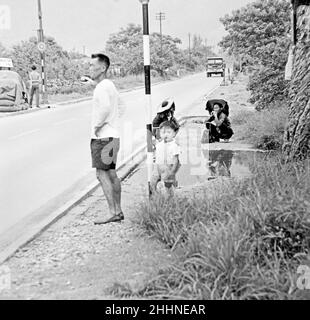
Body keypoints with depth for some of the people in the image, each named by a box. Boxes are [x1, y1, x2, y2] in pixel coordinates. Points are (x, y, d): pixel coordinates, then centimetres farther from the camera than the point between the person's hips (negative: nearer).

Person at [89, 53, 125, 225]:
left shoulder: (102, 87, -15)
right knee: (111, 174, 13)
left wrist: (97, 125, -19)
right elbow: (119, 108, 28)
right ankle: (118, 211, 18)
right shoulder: (110, 85, 17)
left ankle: (112, 213, -7)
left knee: (102, 174, -8)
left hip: (102, 137, -10)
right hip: (112, 135, 10)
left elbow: (105, 108, -32)